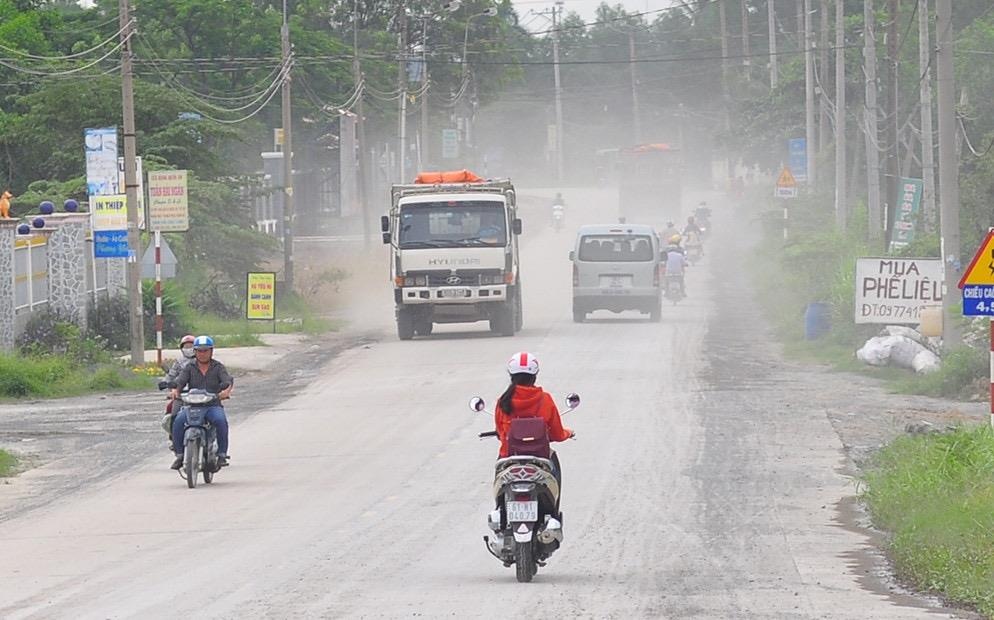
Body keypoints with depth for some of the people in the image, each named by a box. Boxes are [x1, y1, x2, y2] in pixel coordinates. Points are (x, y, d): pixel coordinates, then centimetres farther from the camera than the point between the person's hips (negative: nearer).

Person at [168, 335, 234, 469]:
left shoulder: (218, 367, 9)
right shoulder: (189, 368, 12)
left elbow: (228, 381, -8)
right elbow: (180, 380, -5)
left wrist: (226, 390, -32)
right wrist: (175, 390, -29)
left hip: (213, 405, -1)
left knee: (221, 421, -34)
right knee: (178, 422, -28)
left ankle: (222, 454, -23)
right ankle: (179, 455, -18)